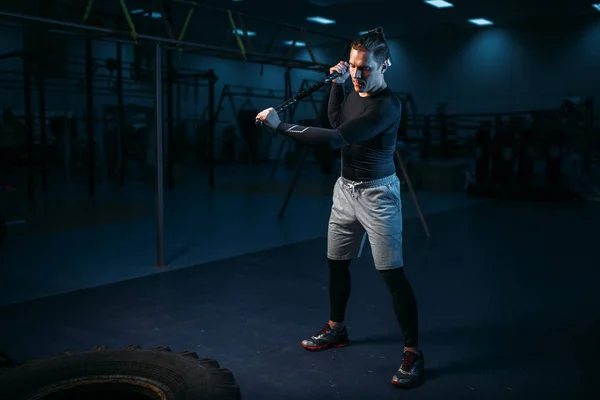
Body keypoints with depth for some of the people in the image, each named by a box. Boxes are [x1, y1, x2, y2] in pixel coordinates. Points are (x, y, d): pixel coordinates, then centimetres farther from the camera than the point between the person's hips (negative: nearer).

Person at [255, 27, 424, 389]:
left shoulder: (386, 104, -23)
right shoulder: (357, 91, 4)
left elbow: (335, 139, -31)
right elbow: (337, 120, 21)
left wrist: (279, 125, -29)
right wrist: (337, 84, 6)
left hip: (376, 194, -8)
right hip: (346, 189, 8)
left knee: (393, 273, -6)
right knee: (336, 262, 16)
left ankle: (413, 352, 5)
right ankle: (337, 328, 35)